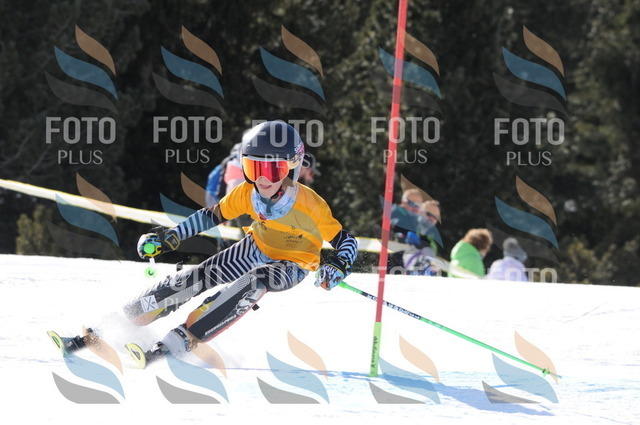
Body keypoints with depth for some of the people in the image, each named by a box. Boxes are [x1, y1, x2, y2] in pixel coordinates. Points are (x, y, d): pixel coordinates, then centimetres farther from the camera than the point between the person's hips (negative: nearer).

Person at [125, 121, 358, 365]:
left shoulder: (311, 205, -30)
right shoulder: (247, 193, -19)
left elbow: (345, 241, -19)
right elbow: (212, 216, -2)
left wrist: (339, 266, -40)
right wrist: (170, 238, -6)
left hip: (291, 267, -4)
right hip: (257, 250, 4)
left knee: (256, 281, -36)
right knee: (197, 278, -13)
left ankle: (185, 338, -38)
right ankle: (123, 319, 1)